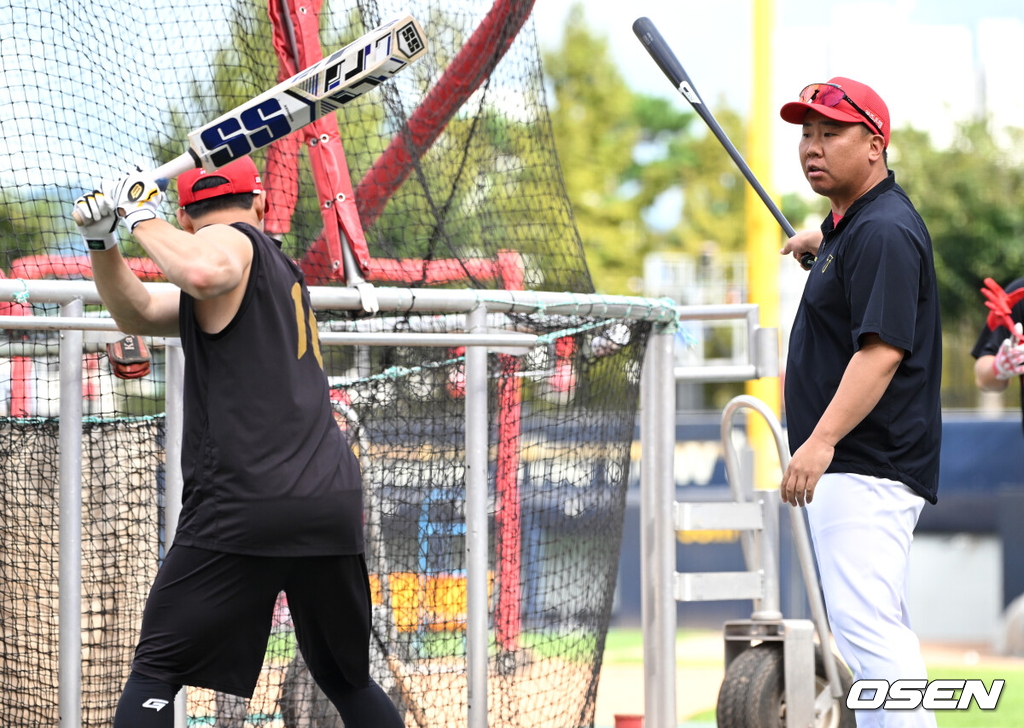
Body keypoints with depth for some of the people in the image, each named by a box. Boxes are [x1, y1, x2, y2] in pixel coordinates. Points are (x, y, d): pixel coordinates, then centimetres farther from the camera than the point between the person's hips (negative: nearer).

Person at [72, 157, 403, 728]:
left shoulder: (228, 241, 1)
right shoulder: (283, 268, 25)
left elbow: (204, 271, -27)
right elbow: (137, 313, 28)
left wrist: (143, 216, -10)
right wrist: (103, 240, 15)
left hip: (247, 504, -8)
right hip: (335, 504, 8)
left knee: (156, 670, -4)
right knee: (348, 680, 17)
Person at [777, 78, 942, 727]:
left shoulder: (882, 232, -15)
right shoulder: (855, 221, 16)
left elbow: (883, 350, -26)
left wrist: (822, 440, -35)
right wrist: (823, 246, 29)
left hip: (867, 469, -11)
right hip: (852, 470, 11)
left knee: (864, 623, -22)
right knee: (884, 628, 15)